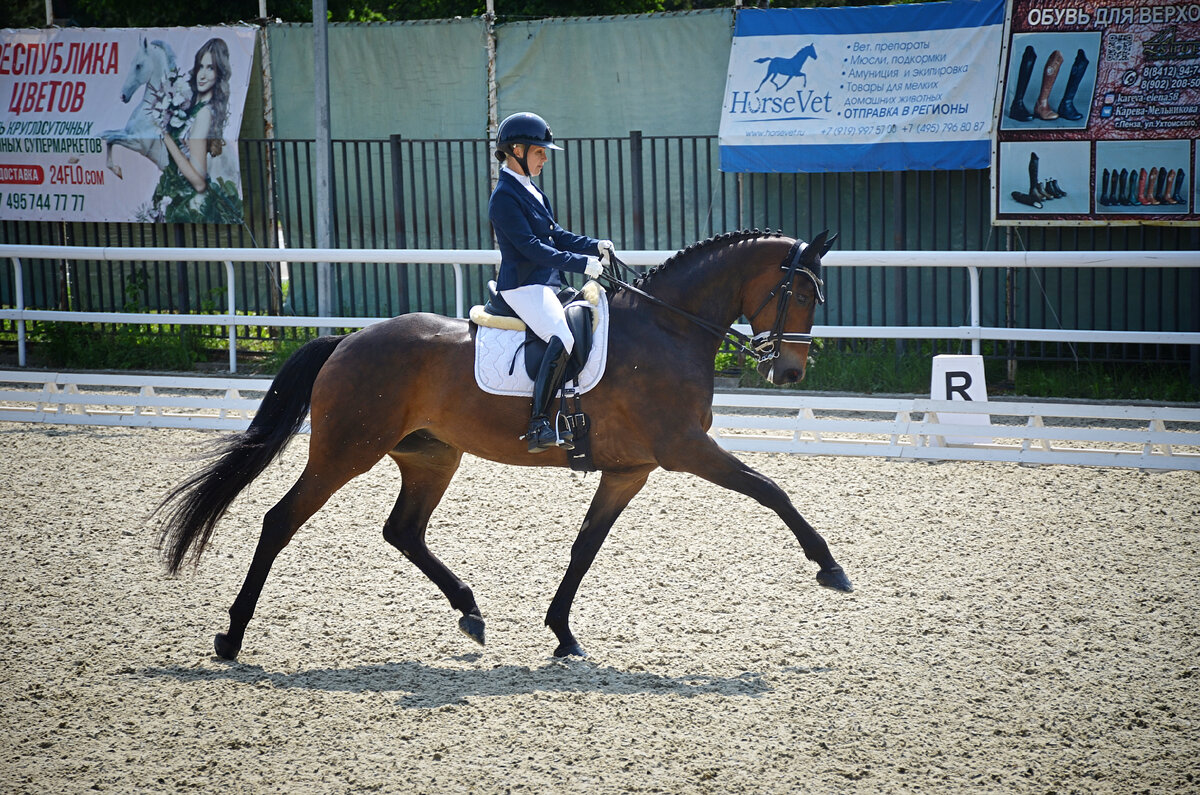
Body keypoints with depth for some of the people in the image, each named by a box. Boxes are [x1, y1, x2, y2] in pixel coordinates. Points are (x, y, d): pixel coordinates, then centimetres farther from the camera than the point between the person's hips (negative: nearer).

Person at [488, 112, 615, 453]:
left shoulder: (532, 191, 17)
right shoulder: (504, 197, -14)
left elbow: (556, 234, 20)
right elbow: (530, 246, -21)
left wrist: (595, 246, 5)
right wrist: (580, 263, -24)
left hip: (547, 284, 11)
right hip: (523, 287, -11)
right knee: (563, 336, -28)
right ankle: (538, 425, -29)